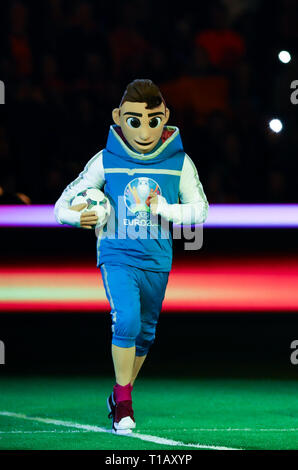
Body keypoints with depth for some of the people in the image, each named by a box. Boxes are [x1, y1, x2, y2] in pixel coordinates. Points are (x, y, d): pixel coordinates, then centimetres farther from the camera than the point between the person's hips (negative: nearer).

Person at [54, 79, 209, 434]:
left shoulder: (179, 162, 0)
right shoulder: (106, 161, -3)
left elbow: (200, 209, 5)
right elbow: (65, 203, 3)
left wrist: (165, 209, -13)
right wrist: (75, 216, -21)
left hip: (156, 260, 3)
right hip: (117, 255, -3)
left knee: (145, 332, 14)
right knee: (127, 320, -23)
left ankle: (121, 395, 35)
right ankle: (123, 401, -11)